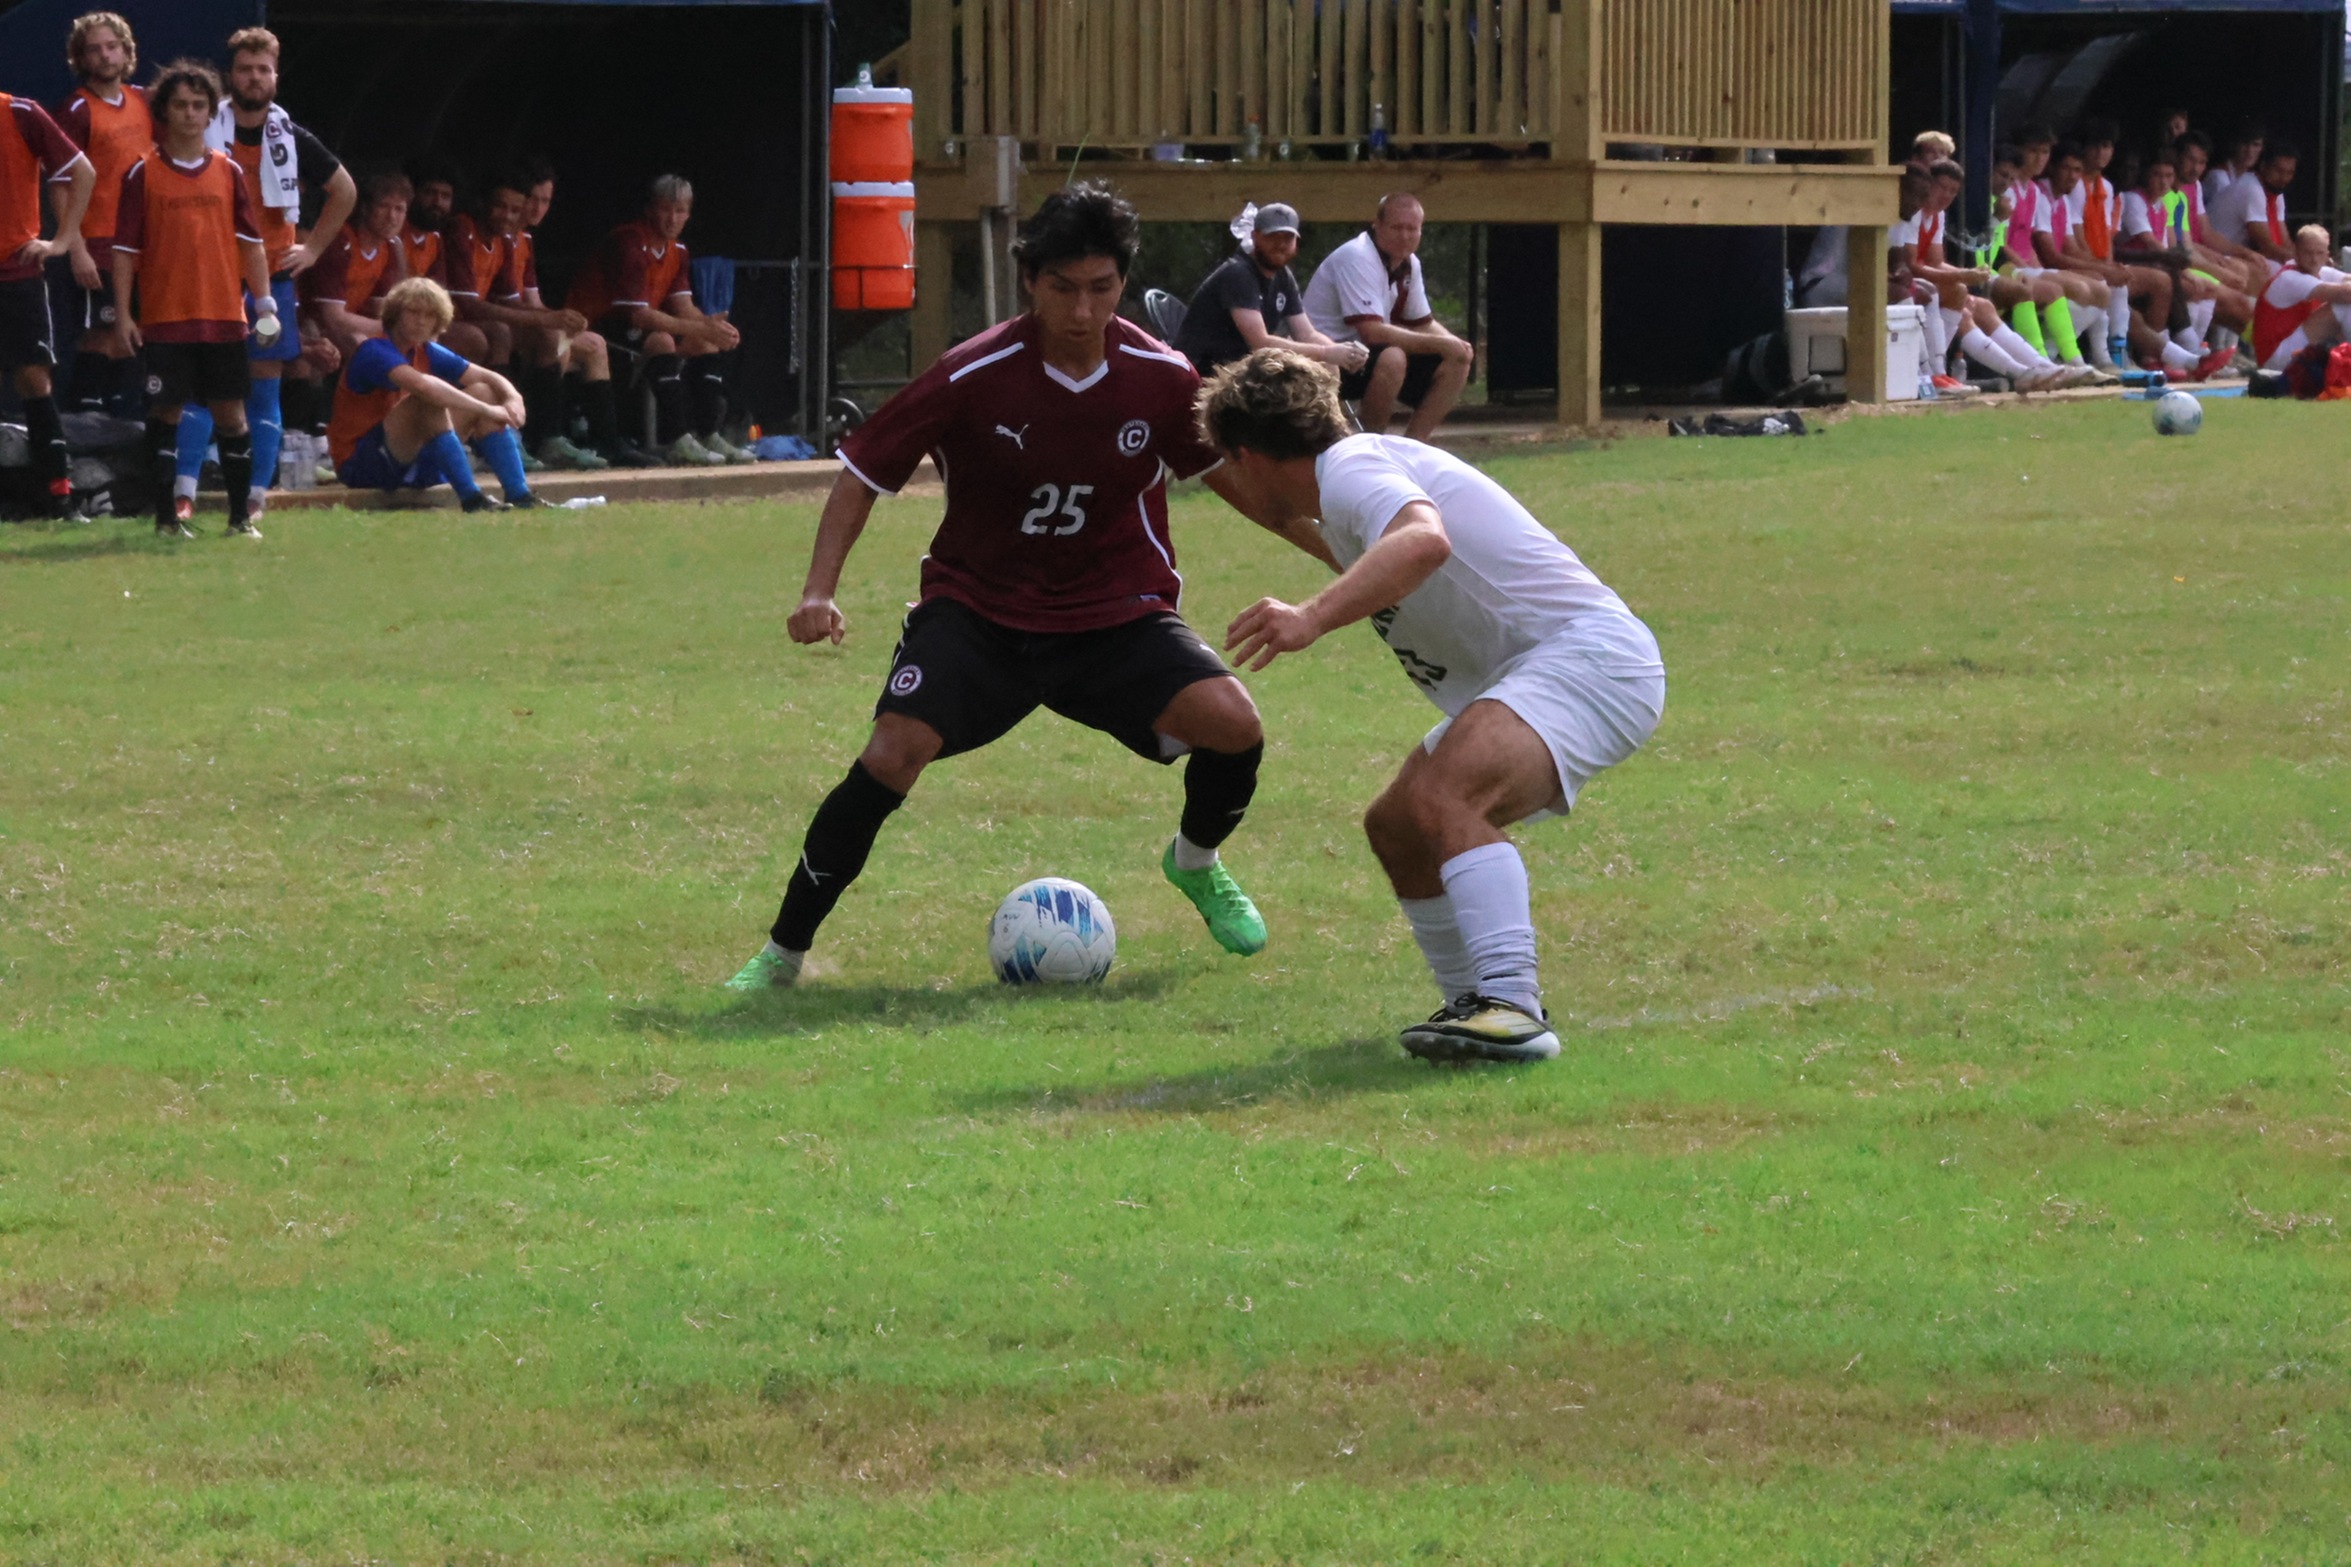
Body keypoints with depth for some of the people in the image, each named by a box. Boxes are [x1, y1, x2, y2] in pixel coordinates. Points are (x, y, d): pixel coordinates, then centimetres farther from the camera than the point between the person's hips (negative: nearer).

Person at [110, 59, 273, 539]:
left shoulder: (229, 171, 8)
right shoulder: (143, 174, 1)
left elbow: (251, 242, 10)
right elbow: (125, 248, 1)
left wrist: (264, 303, 3)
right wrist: (122, 313, -4)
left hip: (224, 317, 2)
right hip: (164, 319, -2)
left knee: (230, 413, 2)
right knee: (165, 413, 0)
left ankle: (241, 515, 9)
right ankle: (166, 516, 8)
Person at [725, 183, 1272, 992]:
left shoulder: (1160, 378, -9)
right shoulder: (972, 378, -16)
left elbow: (1227, 469, 11)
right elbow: (866, 470, -6)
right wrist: (819, 591, -17)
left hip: (1115, 613, 2)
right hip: (978, 610, -2)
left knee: (1231, 722, -20)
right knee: (893, 753, -24)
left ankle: (1196, 864, 17)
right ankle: (782, 955, -9)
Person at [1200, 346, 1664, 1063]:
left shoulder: (1350, 468, -14)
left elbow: (1423, 542, -37)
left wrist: (1312, 618, -48)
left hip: (1592, 654, -11)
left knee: (1443, 793, -32)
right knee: (1397, 828, 17)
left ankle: (1511, 1006, -41)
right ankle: (1479, 1007, 26)